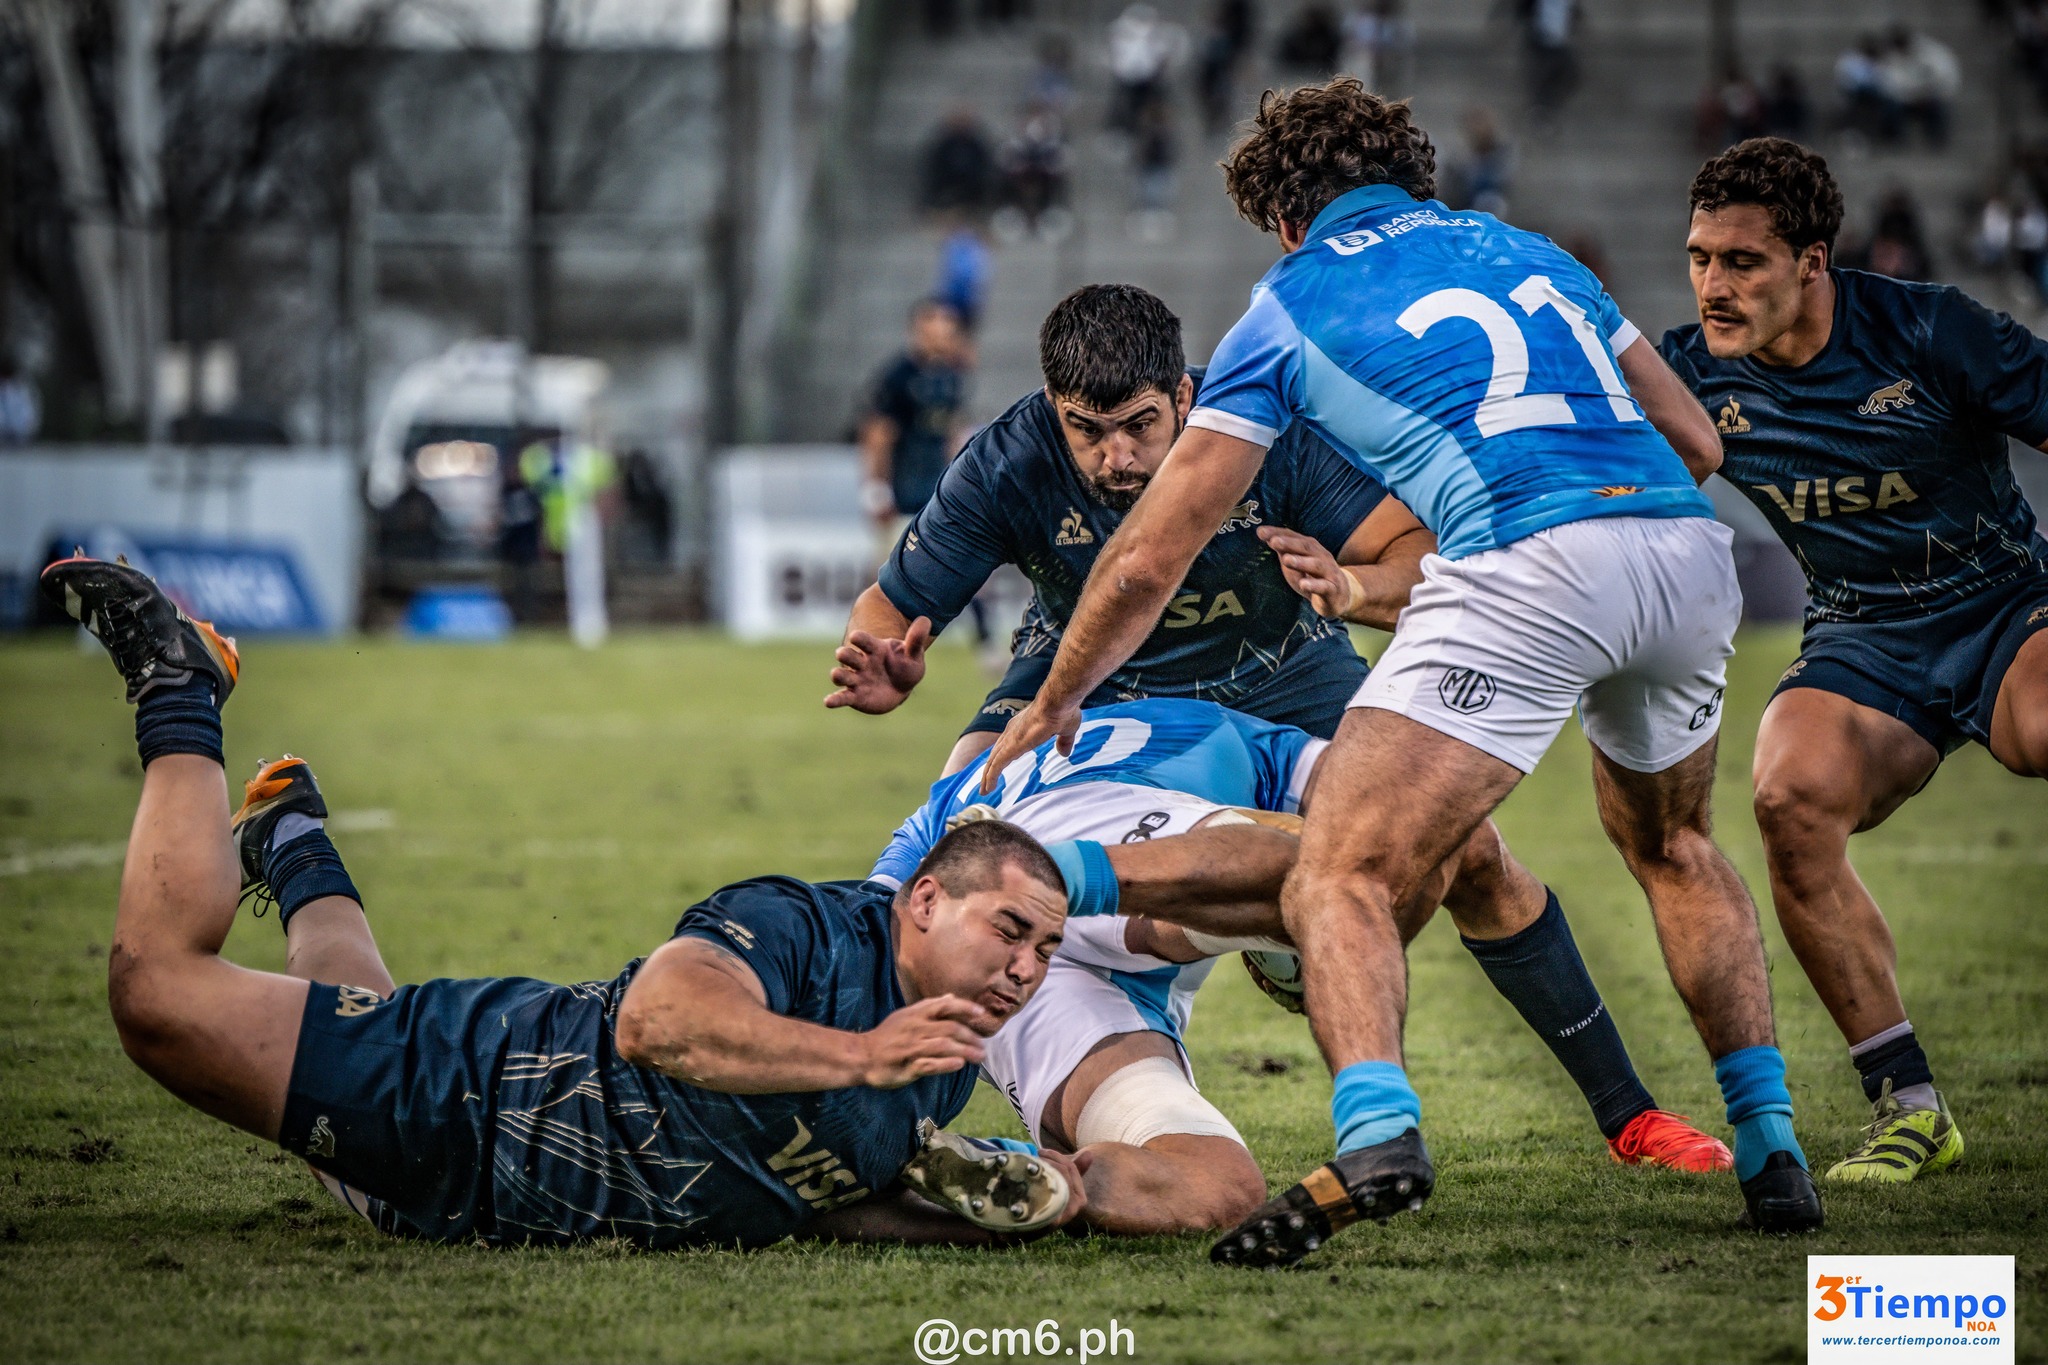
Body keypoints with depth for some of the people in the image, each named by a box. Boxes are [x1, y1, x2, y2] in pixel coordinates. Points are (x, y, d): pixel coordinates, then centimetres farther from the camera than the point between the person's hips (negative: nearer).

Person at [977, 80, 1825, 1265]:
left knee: (1341, 878, -5)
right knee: (1672, 844, 31)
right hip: (1692, 549, 5)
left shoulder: (1289, 308, 17)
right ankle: (1772, 1151, 25)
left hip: (1528, 571, -5)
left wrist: (1053, 705, 34)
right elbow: (1697, 441, 30)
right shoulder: (1523, 249, 30)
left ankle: (1377, 1135, -32)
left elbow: (1150, 560, 19)